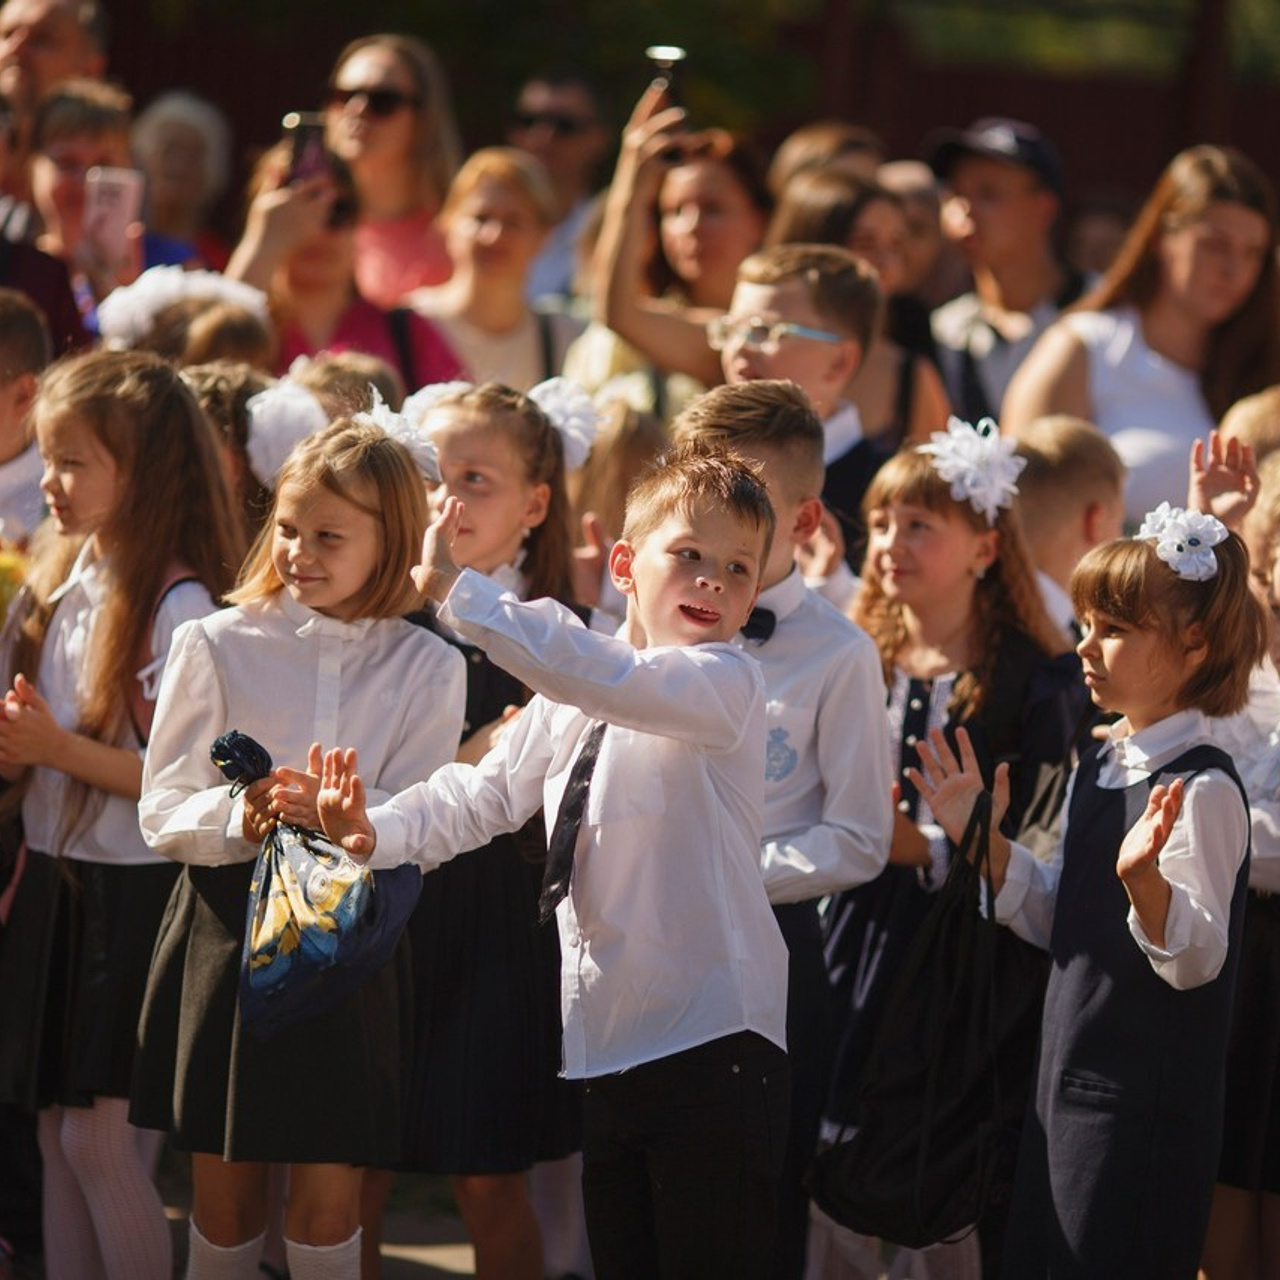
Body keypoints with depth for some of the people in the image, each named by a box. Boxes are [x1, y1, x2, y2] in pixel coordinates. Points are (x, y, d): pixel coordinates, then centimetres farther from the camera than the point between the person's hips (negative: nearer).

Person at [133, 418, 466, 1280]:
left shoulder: (426, 669, 3)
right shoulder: (217, 645, 2)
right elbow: (162, 811, -2)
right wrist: (237, 820, -23)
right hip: (226, 928, 1)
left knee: (327, 1209, -2)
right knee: (224, 1204, 7)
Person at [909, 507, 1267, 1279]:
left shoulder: (1201, 788, -18)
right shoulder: (1100, 769, 10)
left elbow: (1197, 960, -21)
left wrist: (1143, 877, -38)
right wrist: (983, 840, 8)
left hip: (1148, 1107, -9)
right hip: (1067, 1085, 9)